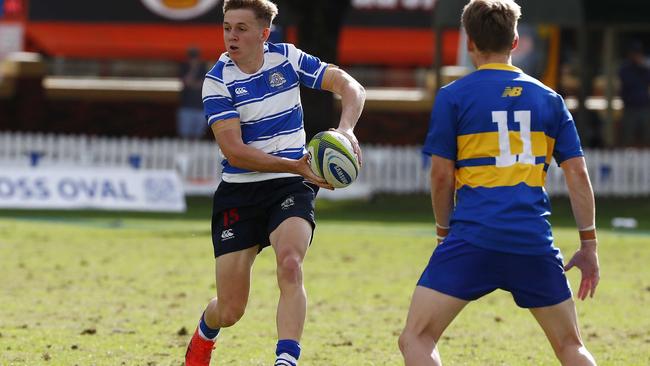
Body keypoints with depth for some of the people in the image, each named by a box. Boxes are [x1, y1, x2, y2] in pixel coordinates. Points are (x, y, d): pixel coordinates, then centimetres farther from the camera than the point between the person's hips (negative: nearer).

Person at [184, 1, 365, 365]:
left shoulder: (287, 58, -3)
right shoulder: (218, 80, -10)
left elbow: (351, 87, -4)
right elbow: (233, 150, -18)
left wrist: (346, 129, -25)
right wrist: (294, 165, -28)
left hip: (290, 188, 0)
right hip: (239, 194, 0)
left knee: (290, 264, -31)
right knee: (230, 311, 3)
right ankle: (204, 333, 39)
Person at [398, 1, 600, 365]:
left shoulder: (453, 96, 3)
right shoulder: (548, 98, 12)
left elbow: (441, 176, 2)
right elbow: (578, 173, 9)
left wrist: (444, 232, 17)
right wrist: (589, 245, 13)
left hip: (473, 237, -3)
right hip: (534, 240, 3)